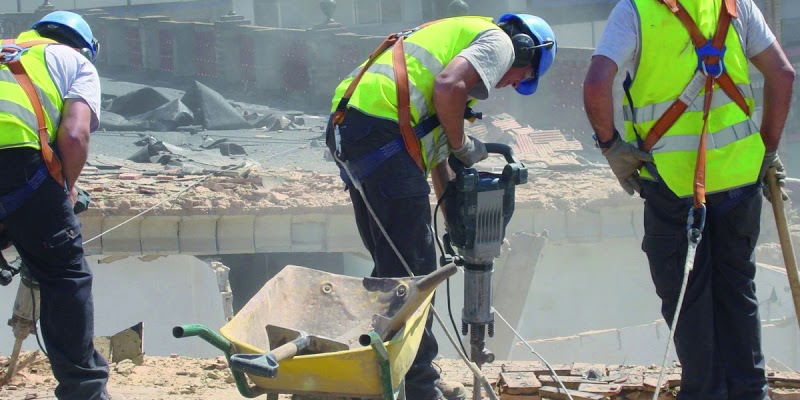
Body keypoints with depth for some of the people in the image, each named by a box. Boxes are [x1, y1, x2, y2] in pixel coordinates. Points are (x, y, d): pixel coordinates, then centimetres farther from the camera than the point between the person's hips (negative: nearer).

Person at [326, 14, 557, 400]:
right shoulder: (499, 41, 4)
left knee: (390, 267, 18)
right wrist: (463, 144, -1)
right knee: (412, 271, -2)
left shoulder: (459, 33, 33)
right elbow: (448, 86, -17)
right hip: (383, 128, -10)